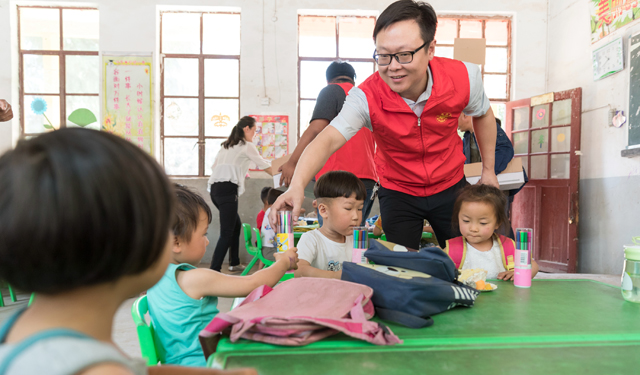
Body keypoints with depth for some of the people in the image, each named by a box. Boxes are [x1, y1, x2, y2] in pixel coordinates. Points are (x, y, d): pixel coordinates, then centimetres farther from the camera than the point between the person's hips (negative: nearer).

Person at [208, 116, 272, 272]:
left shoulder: (226, 145, 22)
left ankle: (234, 263, 28)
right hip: (227, 190, -9)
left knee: (236, 224, 21)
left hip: (215, 188, 9)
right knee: (227, 233, -9)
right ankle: (214, 270, -15)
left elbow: (214, 166, 24)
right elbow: (266, 166, 7)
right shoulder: (247, 146, 0)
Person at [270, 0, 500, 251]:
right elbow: (327, 141, -39)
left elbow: (482, 115, 1)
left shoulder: (463, 77, -21)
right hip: (397, 192, -1)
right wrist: (297, 185, -57)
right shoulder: (366, 97, -28)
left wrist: (488, 170, 7)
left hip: (450, 186, 2)